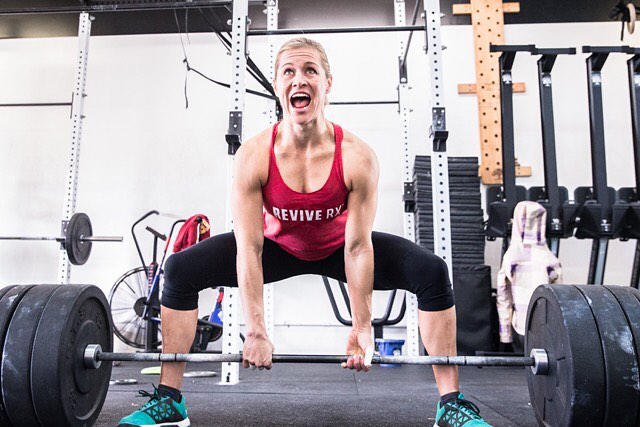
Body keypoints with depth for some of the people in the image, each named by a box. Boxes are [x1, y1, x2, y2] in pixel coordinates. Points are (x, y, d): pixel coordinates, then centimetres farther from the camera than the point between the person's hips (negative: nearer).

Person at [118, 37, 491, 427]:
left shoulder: (358, 157, -28)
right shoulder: (253, 156, -27)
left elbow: (358, 248, -24)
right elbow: (249, 248, -25)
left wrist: (361, 330, -22)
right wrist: (256, 331, -27)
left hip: (338, 248, 0)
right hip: (279, 247, 1)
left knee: (432, 272, -21)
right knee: (181, 270, -16)